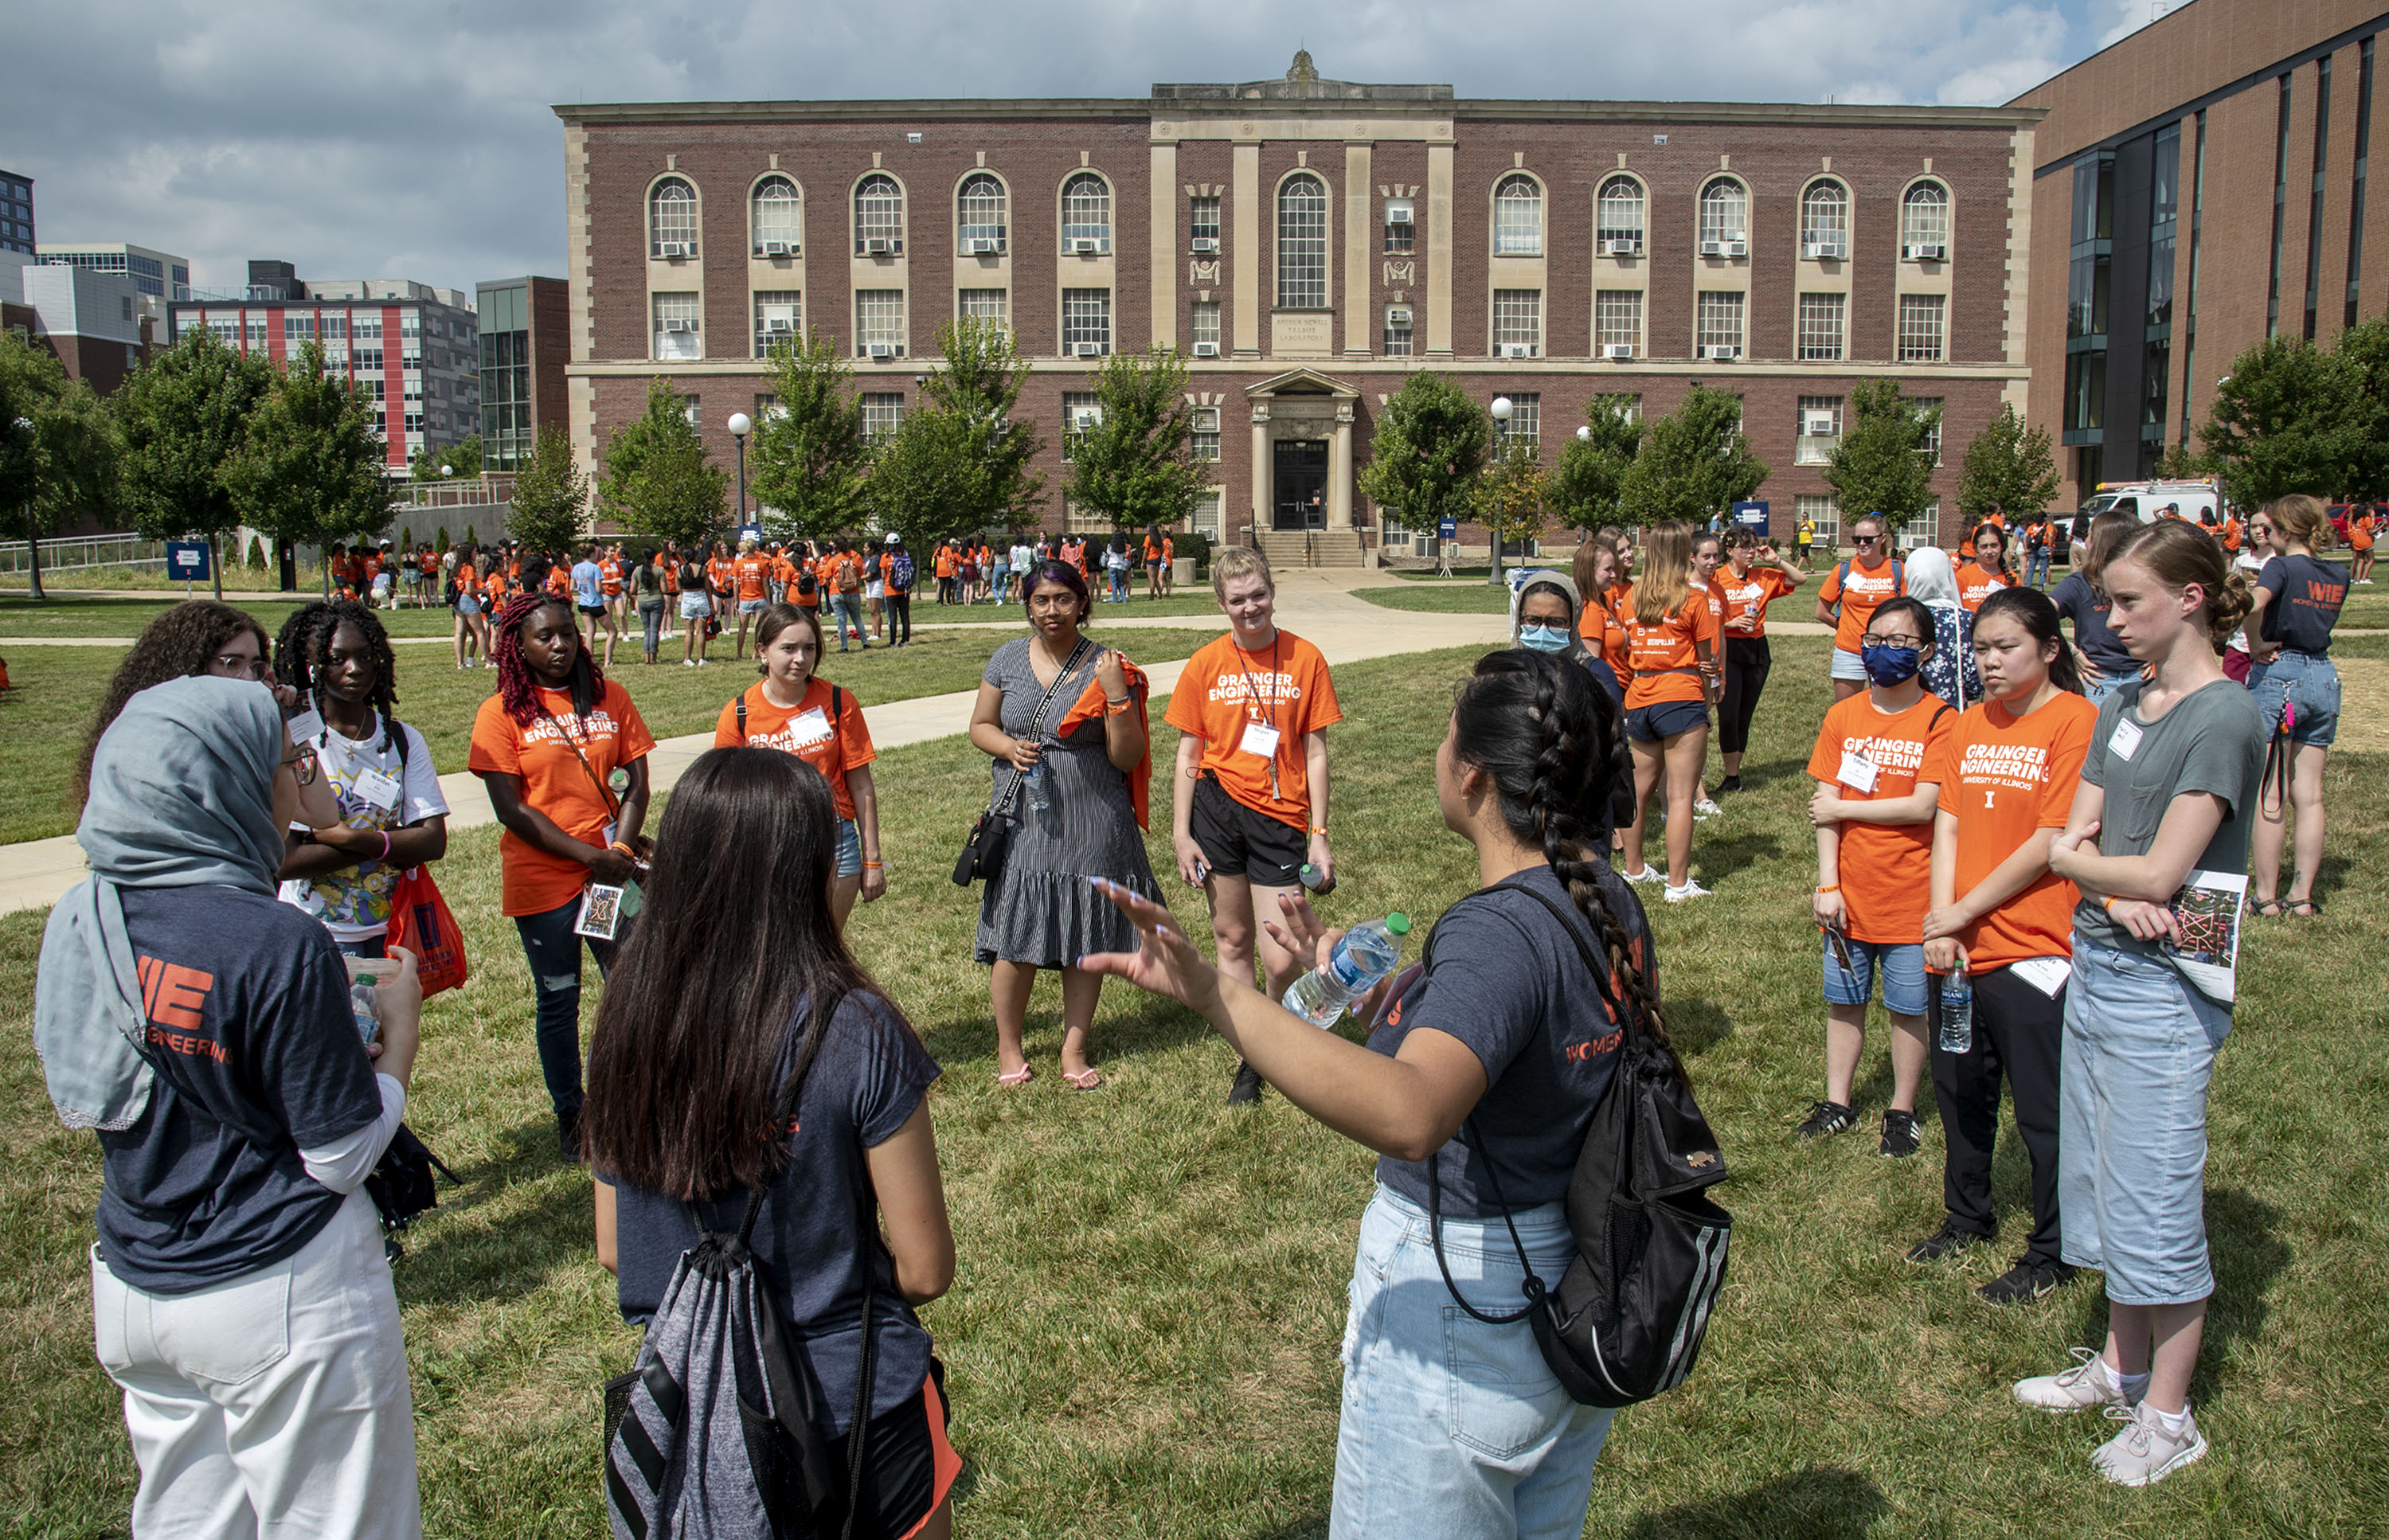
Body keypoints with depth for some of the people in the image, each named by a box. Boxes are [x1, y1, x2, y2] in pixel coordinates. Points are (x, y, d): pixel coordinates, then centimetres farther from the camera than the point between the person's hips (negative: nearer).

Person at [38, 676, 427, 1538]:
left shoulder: (81, 920, -3)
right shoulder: (282, 949, -23)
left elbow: (77, 1103, 12)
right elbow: (342, 1159, -16)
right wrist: (400, 1024, -3)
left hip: (133, 1290, 7)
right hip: (285, 1296, -6)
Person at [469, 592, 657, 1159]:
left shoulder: (609, 698, 5)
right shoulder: (501, 713, -5)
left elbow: (636, 782, 5)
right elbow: (511, 809, -11)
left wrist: (621, 846, -12)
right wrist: (590, 855, -16)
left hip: (611, 871, 2)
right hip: (542, 880, -2)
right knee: (559, 999, 10)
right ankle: (569, 1117, 26)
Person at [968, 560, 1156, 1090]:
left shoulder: (1107, 669, -4)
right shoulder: (1008, 659, 4)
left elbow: (1128, 759, -6)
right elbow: (980, 726, 12)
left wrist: (1117, 696, -19)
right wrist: (1010, 748, -9)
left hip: (1091, 826, -1)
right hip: (1023, 821, 1)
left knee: (1086, 940, 7)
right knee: (1015, 939, 3)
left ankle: (1074, 1048, 23)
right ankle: (1008, 1046, 22)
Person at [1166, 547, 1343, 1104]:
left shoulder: (1305, 659, -1)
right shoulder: (1205, 664, 2)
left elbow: (1315, 752, 1)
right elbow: (1189, 753, 6)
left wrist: (1320, 837, -1)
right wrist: (1181, 835, 1)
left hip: (1280, 817, -2)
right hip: (1217, 808, 2)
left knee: (1281, 960, -7)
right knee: (1232, 938, 10)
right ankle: (1251, 1059, 27)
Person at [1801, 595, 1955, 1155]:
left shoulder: (1939, 721, -9)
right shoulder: (1842, 716, 2)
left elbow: (1922, 807, -16)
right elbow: (1826, 806, -2)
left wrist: (1843, 809, -10)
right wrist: (1827, 884, -8)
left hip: (1911, 896, -3)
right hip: (1849, 895, 3)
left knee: (1907, 1009, 8)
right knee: (1844, 1002, 13)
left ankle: (1902, 1111, 23)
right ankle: (1839, 1102, 27)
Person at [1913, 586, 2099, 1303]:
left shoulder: (2077, 722, -11)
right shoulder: (1970, 726, 10)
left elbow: (2049, 845, -16)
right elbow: (1947, 825, 4)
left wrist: (1964, 911, -12)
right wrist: (1939, 921, -8)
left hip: (2033, 950, -7)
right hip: (1957, 948, 7)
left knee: (2043, 1112, 5)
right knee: (1960, 1094, 20)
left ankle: (2051, 1254, 21)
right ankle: (1968, 1218, 39)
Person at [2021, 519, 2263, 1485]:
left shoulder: (2226, 717, -16)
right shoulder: (2123, 705, 9)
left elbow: (2159, 872, -20)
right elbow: (2072, 839, 5)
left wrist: (2075, 856, -2)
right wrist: (2118, 891, -15)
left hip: (2163, 987, -8)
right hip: (2093, 966, 8)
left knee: (2155, 1205, 2)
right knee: (2100, 1183, 18)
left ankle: (2168, 1416, 18)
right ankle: (2120, 1366, 35)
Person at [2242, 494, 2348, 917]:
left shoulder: (2281, 566, -11)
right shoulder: (2338, 575, 8)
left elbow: (2253, 604, -30)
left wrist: (2257, 645, -14)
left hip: (2277, 675, -6)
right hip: (2324, 676, 6)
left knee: (2269, 796, 1)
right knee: (2309, 795, 9)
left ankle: (2265, 895, 6)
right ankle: (2302, 894, 12)